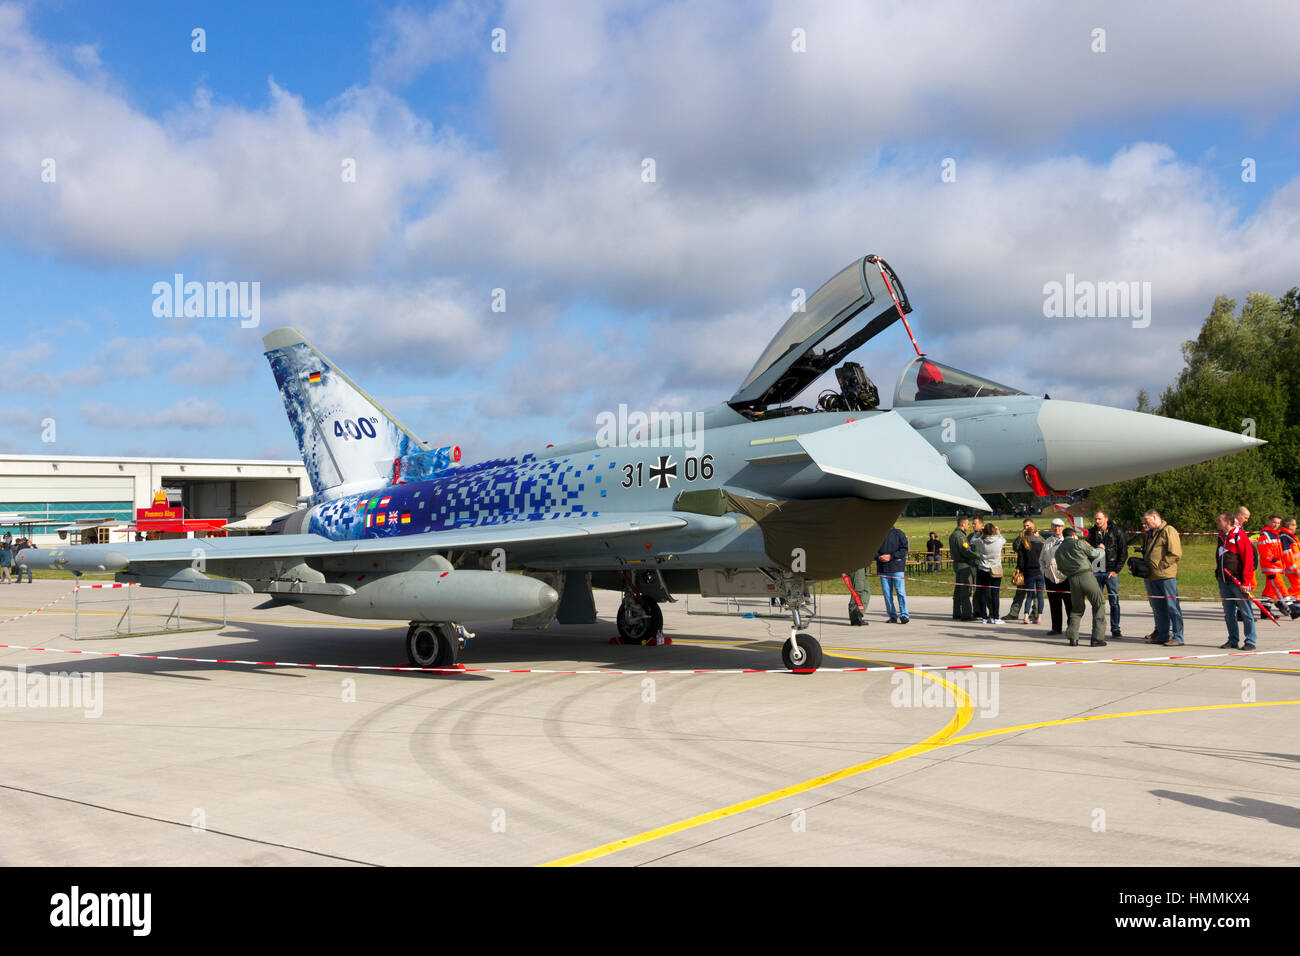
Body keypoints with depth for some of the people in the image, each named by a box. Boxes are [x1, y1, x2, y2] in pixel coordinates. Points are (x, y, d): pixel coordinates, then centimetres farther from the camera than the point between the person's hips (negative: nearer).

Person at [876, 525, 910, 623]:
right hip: (883, 569, 4)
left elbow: (904, 549, -5)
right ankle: (892, 616, 12)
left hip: (897, 568, -4)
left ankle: (904, 615, -3)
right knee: (887, 593, 5)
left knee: (900, 592, -8)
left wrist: (891, 556, -13)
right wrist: (878, 557, -8)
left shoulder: (899, 534, 1)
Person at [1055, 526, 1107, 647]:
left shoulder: (1058, 552, 19)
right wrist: (1102, 550, 29)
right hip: (1086, 575, -5)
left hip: (1073, 580, 5)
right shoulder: (1078, 543, 4)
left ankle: (1072, 638, 8)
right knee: (1099, 605, 5)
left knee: (1076, 609, 18)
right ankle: (1097, 638, -1)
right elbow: (1094, 553, 8)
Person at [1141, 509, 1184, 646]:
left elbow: (1176, 554, -14)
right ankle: (1163, 635, 19)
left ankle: (1177, 638, -2)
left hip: (1166, 576, -9)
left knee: (1172, 607, -5)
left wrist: (1161, 566, -14)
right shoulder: (1151, 534, 21)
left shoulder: (1168, 531, -7)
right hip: (1152, 577, 9)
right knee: (1158, 608, 12)